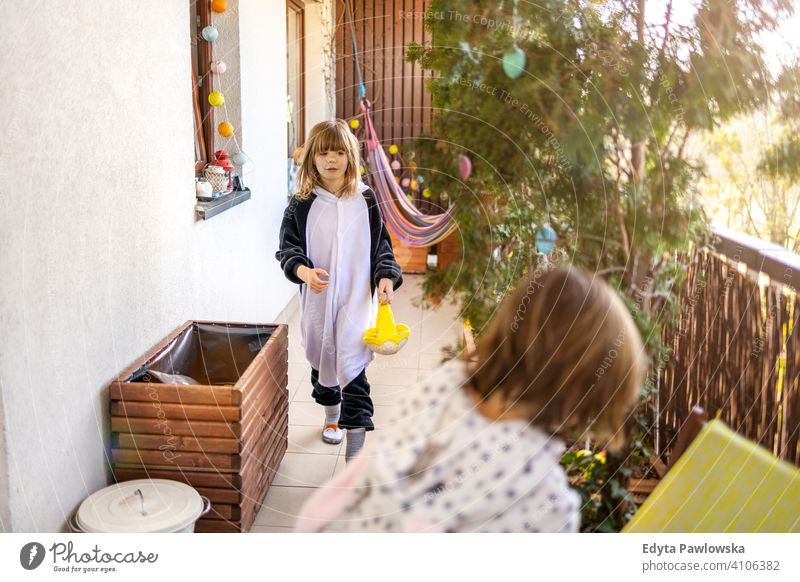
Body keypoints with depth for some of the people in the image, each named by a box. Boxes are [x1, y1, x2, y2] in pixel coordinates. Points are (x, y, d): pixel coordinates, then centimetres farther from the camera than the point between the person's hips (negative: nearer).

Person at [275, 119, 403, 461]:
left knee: (352, 365, -11)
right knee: (321, 357, 17)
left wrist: (387, 276, -9)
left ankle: (355, 451, -6)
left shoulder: (366, 200, 2)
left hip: (357, 296, -2)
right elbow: (287, 248, -3)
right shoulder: (301, 205, 1)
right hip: (317, 297, 2)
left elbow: (382, 245, 7)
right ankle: (332, 416, 44)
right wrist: (304, 271, -23)